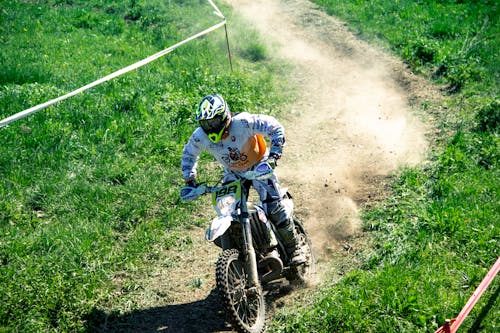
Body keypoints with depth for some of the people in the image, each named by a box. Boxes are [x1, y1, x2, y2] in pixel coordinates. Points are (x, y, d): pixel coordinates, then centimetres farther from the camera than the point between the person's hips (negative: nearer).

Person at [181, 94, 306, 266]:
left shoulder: (243, 123, -32)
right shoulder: (200, 136, -19)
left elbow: (275, 127, -25)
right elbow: (189, 153, 3)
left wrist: (274, 153, -34)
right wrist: (189, 178, -3)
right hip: (233, 173, 4)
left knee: (274, 207, -14)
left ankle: (294, 248, 3)